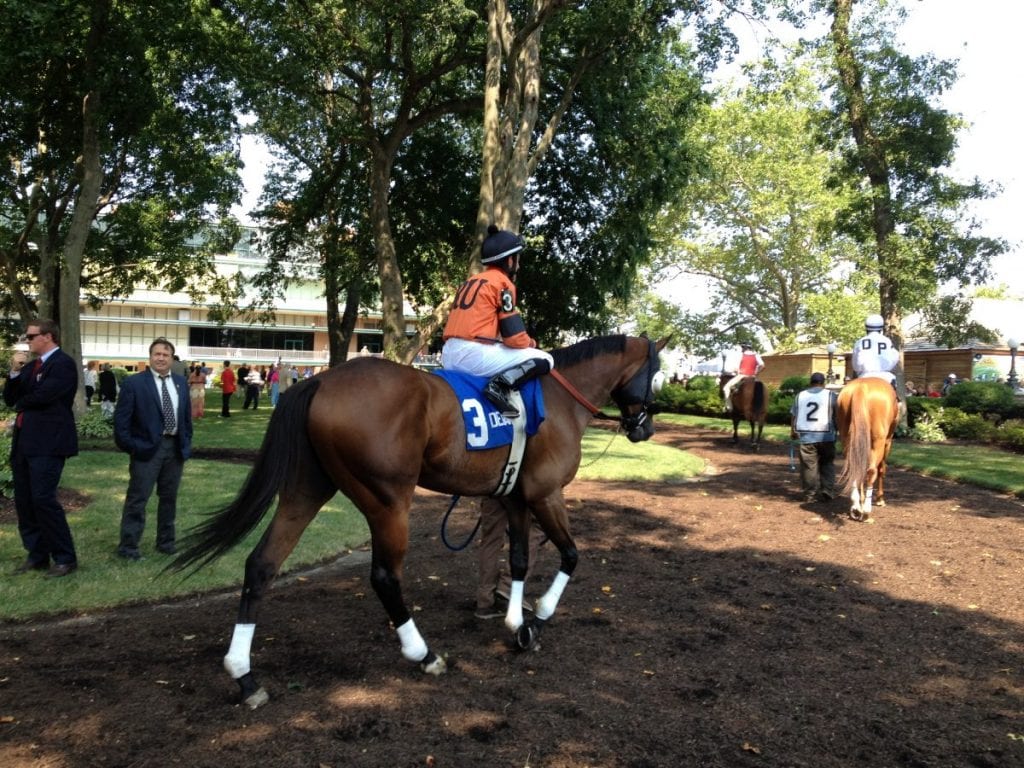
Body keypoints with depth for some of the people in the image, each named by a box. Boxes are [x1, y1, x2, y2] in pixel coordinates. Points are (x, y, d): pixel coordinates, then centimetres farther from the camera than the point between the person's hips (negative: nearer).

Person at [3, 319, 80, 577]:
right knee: (23, 501, 10)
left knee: (43, 499, -11)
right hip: (23, 441, 9)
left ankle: (65, 558, -1)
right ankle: (36, 555, 20)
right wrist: (15, 372, -3)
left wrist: (21, 402, 1)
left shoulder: (63, 363, -9)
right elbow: (10, 399, 12)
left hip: (48, 443, -9)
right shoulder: (30, 366, 17)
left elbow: (41, 396, -19)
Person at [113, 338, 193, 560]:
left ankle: (166, 542, 25)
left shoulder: (181, 382, 10)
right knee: (137, 499, -1)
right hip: (147, 448, -5)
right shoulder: (134, 383, -6)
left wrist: (186, 443, 9)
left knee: (169, 498, 13)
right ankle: (128, 546, 8)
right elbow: (121, 418, -7)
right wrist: (130, 446, -10)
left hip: (175, 447, 5)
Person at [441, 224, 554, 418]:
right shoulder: (503, 282, -2)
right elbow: (514, 337, -9)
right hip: (475, 354, -9)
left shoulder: (470, 282, 23)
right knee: (545, 359, -1)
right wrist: (531, 343, 14)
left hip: (450, 356, 9)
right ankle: (500, 385, -20)